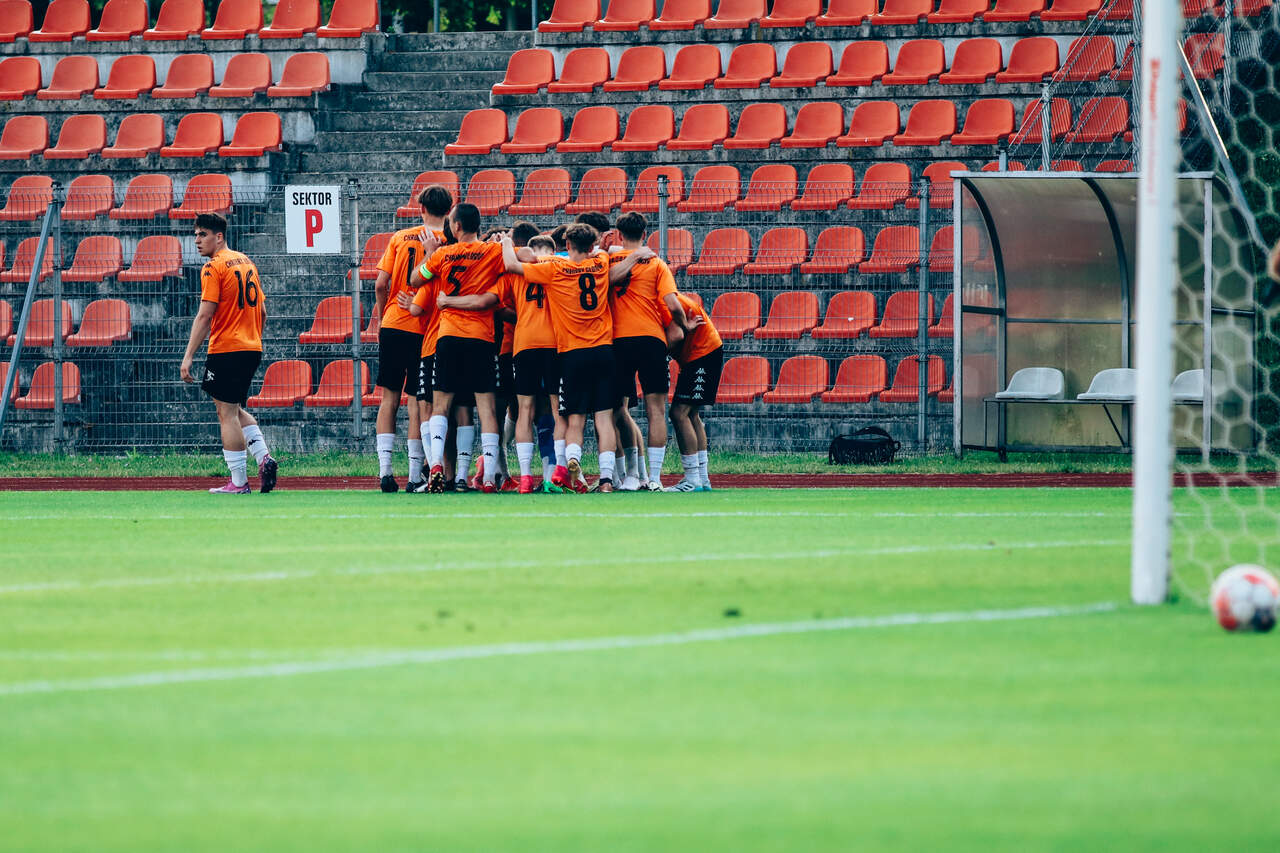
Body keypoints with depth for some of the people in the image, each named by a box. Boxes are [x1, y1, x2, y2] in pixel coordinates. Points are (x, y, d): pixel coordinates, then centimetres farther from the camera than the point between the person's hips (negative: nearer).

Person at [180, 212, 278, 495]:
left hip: (225, 350, -8)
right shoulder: (246, 263, 15)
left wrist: (188, 356, -17)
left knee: (227, 414, -3)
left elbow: (204, 316, -16)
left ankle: (239, 482, -4)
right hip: (252, 349, 8)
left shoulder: (214, 267, -10)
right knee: (236, 410, 21)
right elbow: (262, 311, 18)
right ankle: (264, 458, 5)